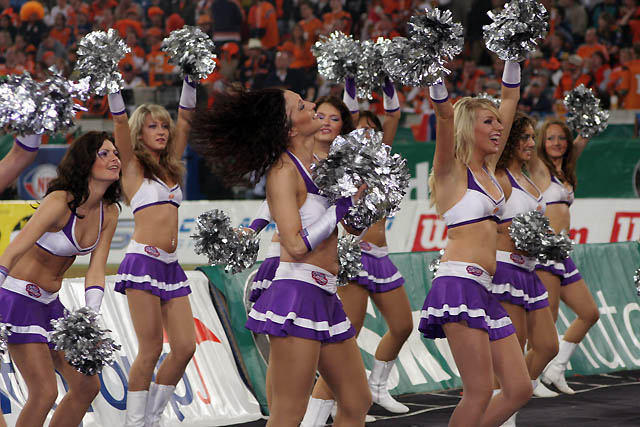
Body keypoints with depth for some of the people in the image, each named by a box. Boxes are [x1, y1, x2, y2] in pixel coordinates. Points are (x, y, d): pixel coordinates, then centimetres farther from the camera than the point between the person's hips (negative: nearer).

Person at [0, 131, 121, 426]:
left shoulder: (109, 213, -1)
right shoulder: (60, 202, -22)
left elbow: (96, 270, -3)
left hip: (50, 302, 8)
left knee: (87, 385, 9)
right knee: (45, 392, -16)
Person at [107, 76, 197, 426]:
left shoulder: (170, 165, 18)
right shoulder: (134, 165, 3)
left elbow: (184, 119, 19)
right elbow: (120, 123, -10)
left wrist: (190, 81, 14)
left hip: (171, 265, 6)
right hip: (144, 262, -6)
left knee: (185, 347, 0)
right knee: (151, 349, -8)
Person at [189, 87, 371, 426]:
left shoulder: (315, 166, 13)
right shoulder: (283, 171, -10)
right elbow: (297, 245, -18)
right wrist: (346, 201, -12)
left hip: (325, 297, 9)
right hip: (297, 294, -9)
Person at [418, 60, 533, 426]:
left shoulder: (488, 167, 18)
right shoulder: (452, 170, -1)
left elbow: (510, 100, 21)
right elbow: (445, 116, -19)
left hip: (486, 290, 8)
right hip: (460, 283, -8)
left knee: (519, 389, 5)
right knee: (480, 392, -12)